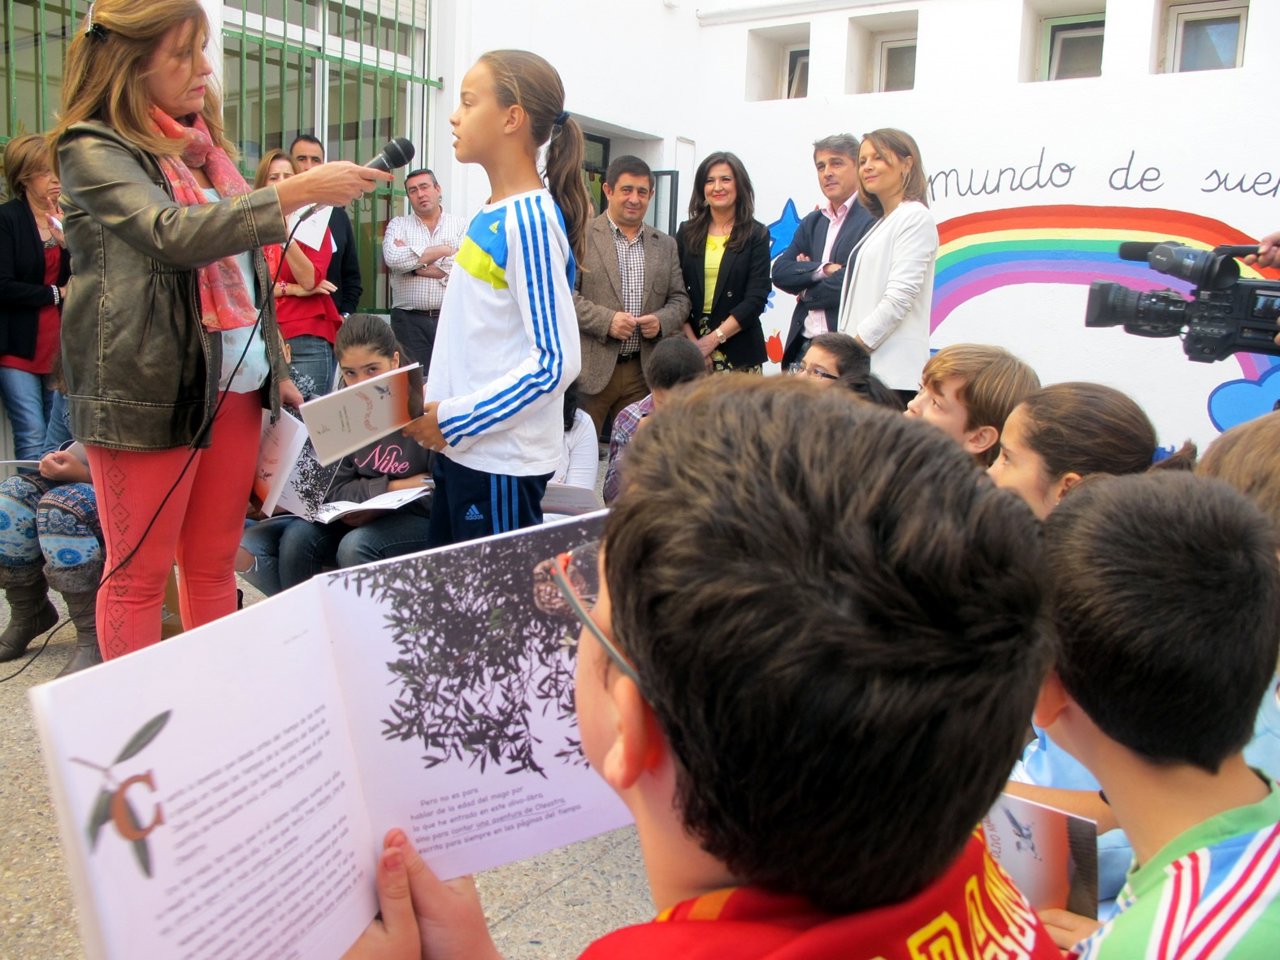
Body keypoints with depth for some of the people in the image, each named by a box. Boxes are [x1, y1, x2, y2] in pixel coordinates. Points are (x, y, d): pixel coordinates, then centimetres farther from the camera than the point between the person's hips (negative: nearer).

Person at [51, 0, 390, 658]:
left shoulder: (204, 148, 15)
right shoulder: (94, 148, -6)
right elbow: (173, 235, -24)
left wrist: (273, 368, 19)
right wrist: (297, 192, -28)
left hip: (235, 384, 7)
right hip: (149, 390, -6)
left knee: (215, 565, 13)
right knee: (139, 575, 3)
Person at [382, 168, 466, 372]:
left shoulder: (460, 225, 8)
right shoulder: (398, 224, 12)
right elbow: (393, 258, -8)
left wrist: (411, 262, -3)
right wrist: (443, 250, -5)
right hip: (409, 320, 1)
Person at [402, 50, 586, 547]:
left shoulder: (530, 219, -16)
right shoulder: (491, 215, 10)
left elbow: (556, 360, -21)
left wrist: (455, 418, -19)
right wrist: (431, 404, 9)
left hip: (501, 459, -9)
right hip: (460, 449, 9)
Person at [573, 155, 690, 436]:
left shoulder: (666, 245, 14)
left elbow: (680, 299, 15)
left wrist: (661, 320, -7)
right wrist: (606, 320, -18)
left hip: (643, 371, 4)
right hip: (589, 370, -4)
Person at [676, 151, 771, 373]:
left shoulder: (757, 235, 2)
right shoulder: (686, 232, 8)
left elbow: (756, 299, -6)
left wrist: (712, 340, -14)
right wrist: (692, 342, -11)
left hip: (738, 353, -1)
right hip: (689, 345, 2)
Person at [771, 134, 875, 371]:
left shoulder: (874, 219, -7)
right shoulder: (812, 222, 17)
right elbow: (780, 272, 7)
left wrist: (806, 293, 0)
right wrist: (823, 270, -11)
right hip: (803, 345, 7)